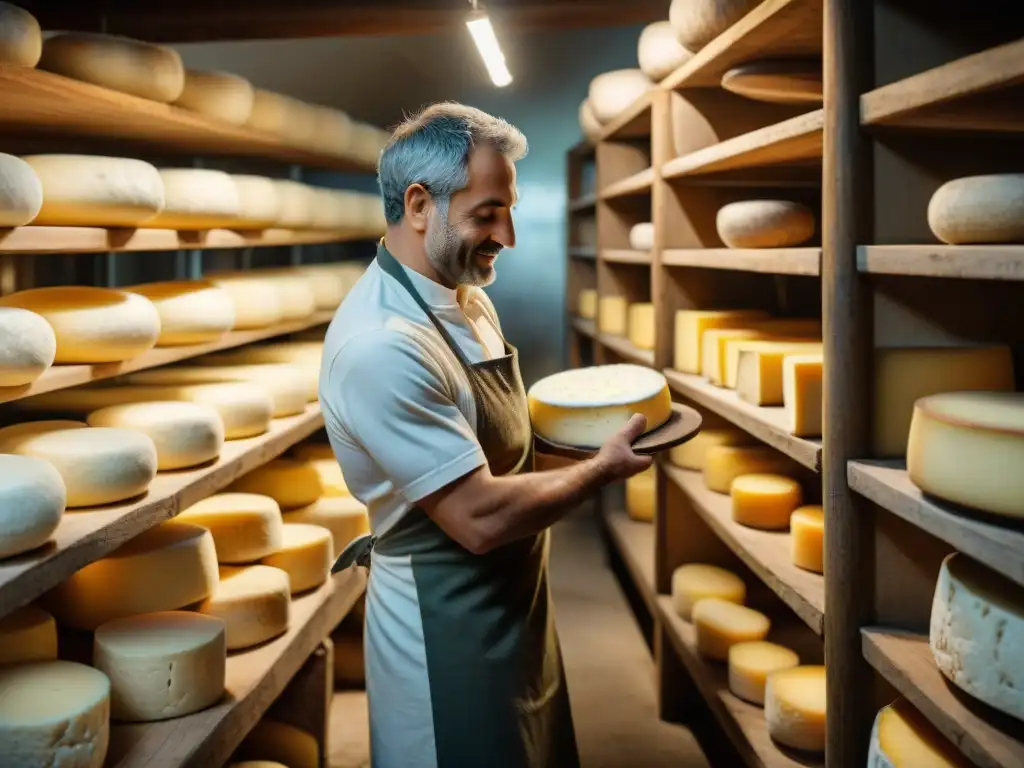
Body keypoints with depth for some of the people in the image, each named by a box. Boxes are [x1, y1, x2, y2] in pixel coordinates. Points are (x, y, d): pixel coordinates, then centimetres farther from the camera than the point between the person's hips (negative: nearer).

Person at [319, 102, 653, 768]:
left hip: (515, 608, 9)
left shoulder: (469, 299, 3)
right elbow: (480, 518, -27)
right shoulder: (382, 344, -28)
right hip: (446, 632, -9)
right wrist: (602, 468, -15)